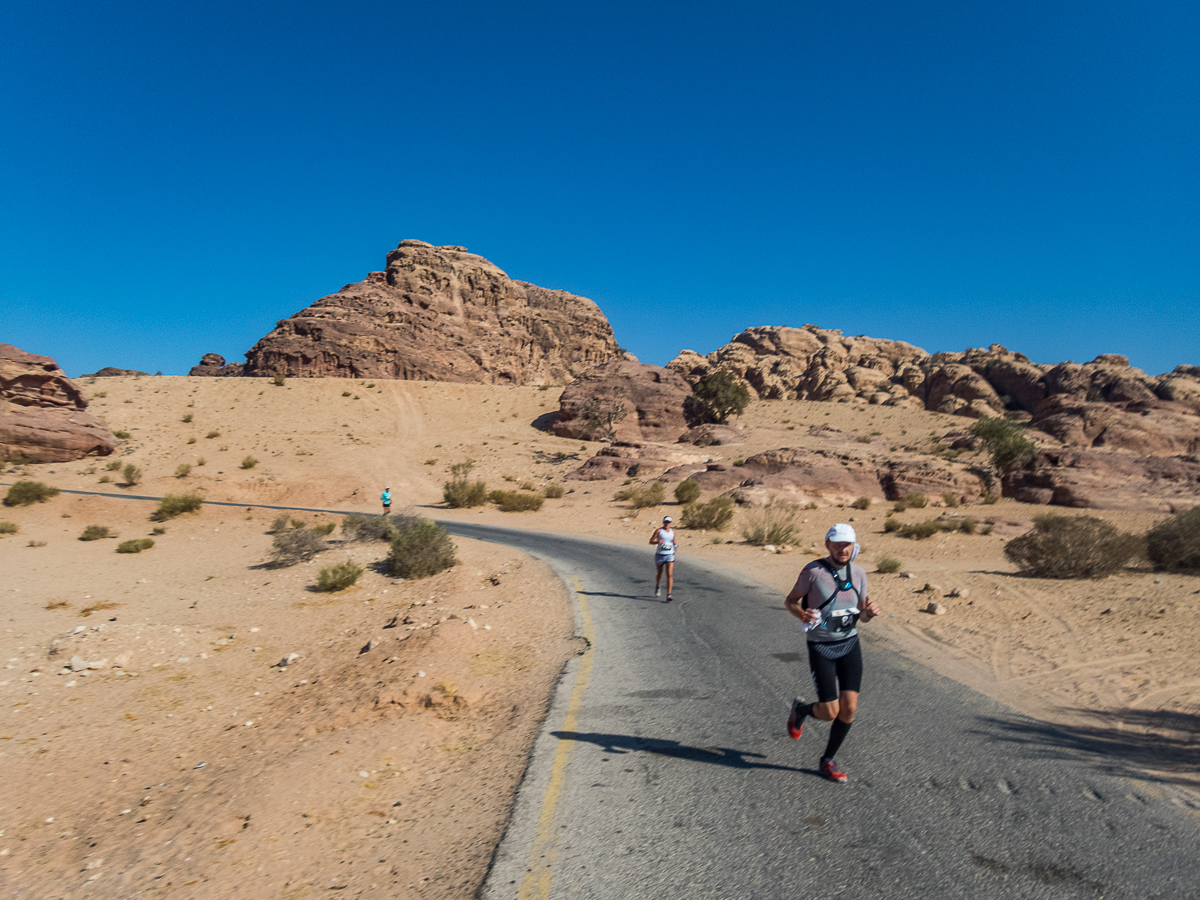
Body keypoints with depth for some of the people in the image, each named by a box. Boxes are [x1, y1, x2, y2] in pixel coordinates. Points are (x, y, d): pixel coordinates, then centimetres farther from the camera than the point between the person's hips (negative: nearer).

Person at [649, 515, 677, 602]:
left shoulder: (672, 531, 6)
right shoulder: (659, 530, -6)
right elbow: (651, 541, -7)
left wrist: (674, 544, 3)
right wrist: (657, 541, -26)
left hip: (670, 555, 2)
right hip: (659, 555, -2)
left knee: (669, 575, -11)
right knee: (659, 573, 15)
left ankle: (669, 594, -10)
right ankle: (657, 587, 45)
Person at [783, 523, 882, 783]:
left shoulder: (858, 573, 1)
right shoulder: (813, 571, -14)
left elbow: (862, 617, 10)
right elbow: (790, 601, -4)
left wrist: (870, 612, -14)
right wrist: (801, 614, -26)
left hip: (850, 645, 4)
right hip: (821, 647, -4)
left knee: (849, 707, -4)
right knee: (830, 712, -7)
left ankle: (828, 760, 19)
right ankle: (801, 709, 29)